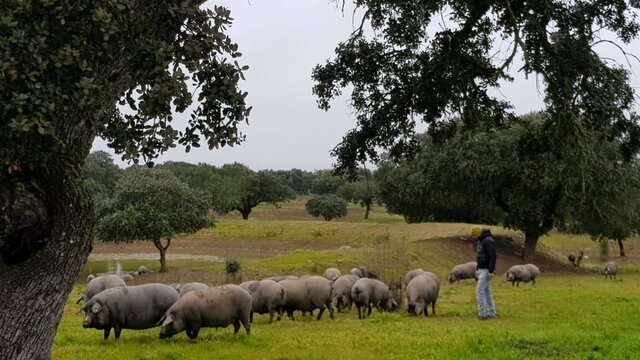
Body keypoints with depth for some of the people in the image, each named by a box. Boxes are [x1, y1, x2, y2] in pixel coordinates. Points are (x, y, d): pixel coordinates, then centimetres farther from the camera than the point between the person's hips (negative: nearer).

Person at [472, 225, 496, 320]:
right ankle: (491, 313, 16)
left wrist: (491, 271, -24)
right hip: (481, 270, 10)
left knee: (479, 291, -11)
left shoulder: (489, 241, -16)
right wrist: (477, 269, 19)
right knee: (486, 291, 11)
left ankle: (482, 313, -8)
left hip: (486, 270, -10)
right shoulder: (480, 241, 15)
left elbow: (492, 257, -21)